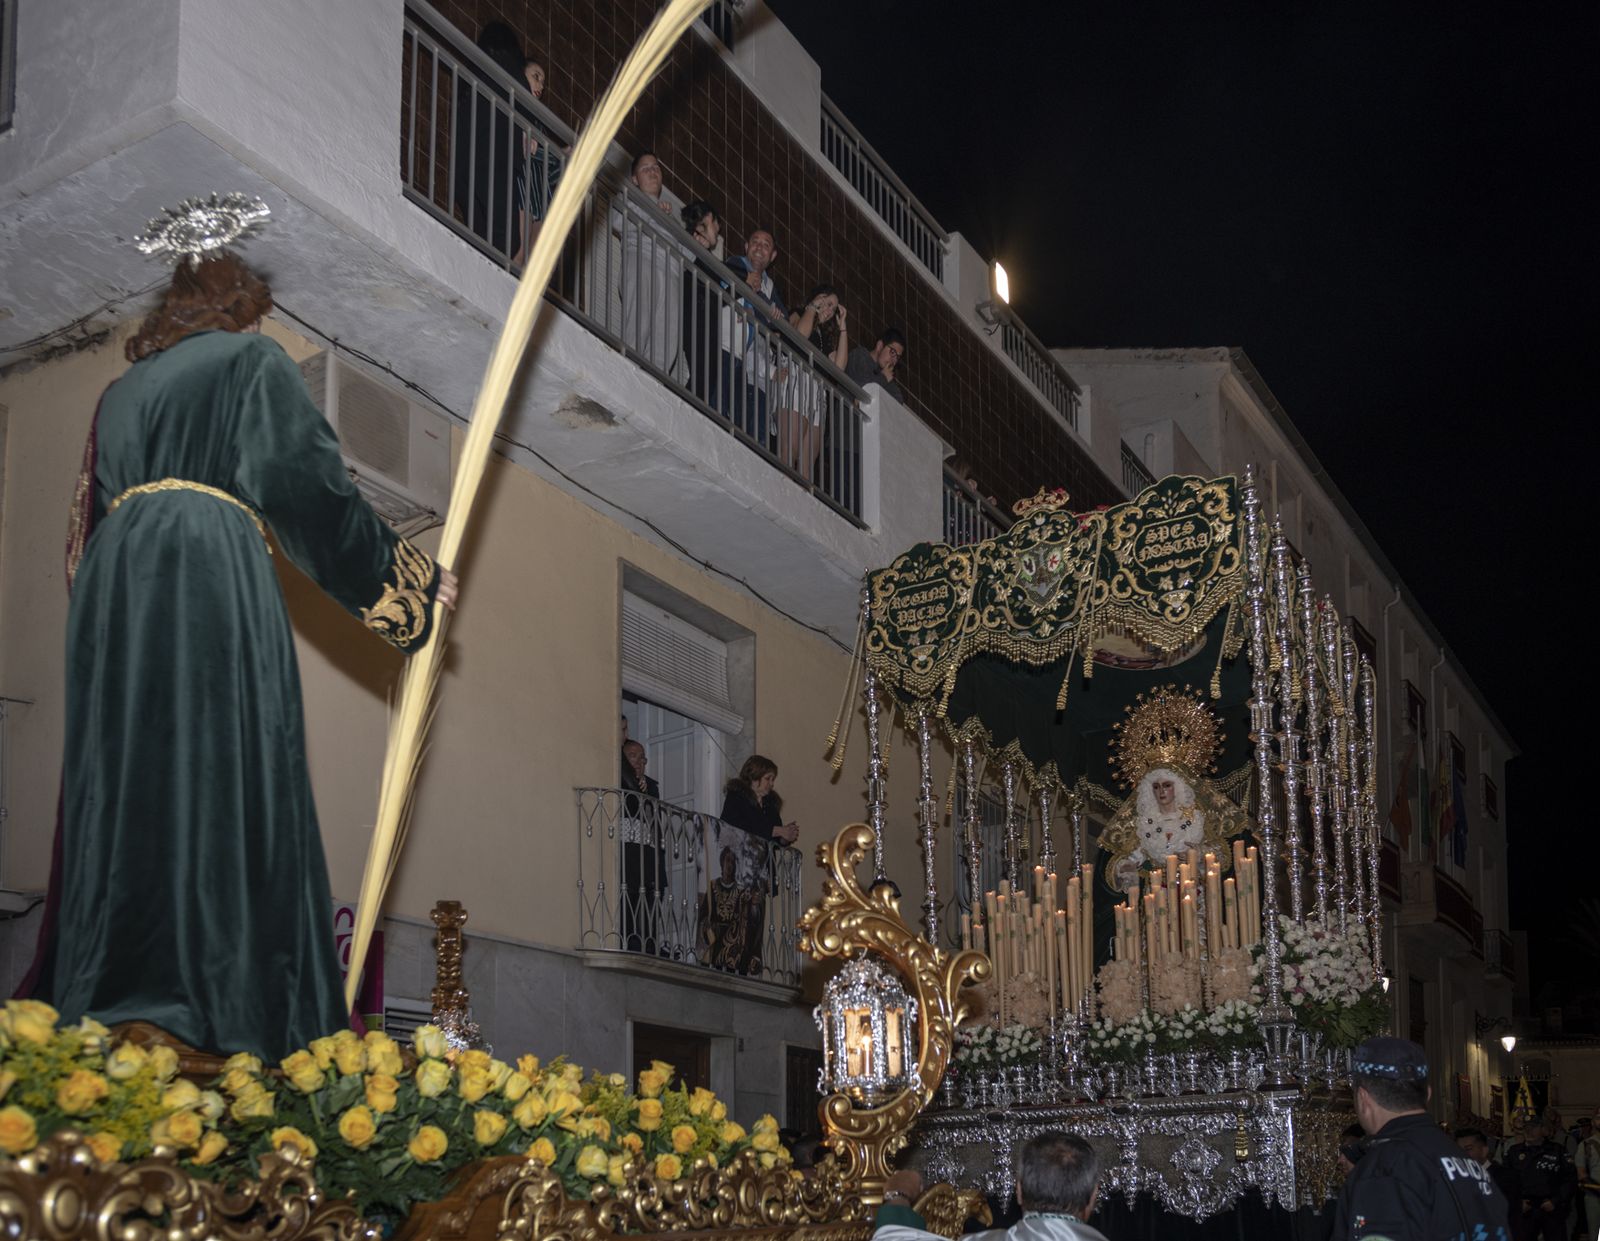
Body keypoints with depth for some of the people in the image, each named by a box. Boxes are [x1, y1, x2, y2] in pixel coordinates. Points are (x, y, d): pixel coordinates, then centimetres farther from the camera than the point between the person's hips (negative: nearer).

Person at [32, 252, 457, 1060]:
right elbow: (311, 488, 2)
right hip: (211, 573, -6)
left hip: (114, 584, 6)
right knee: (218, 778, -12)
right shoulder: (252, 361, 10)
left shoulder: (122, 391, 29)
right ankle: (200, 1004, -22)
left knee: (121, 782, 3)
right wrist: (415, 579, 7)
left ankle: (93, 1004, -1)